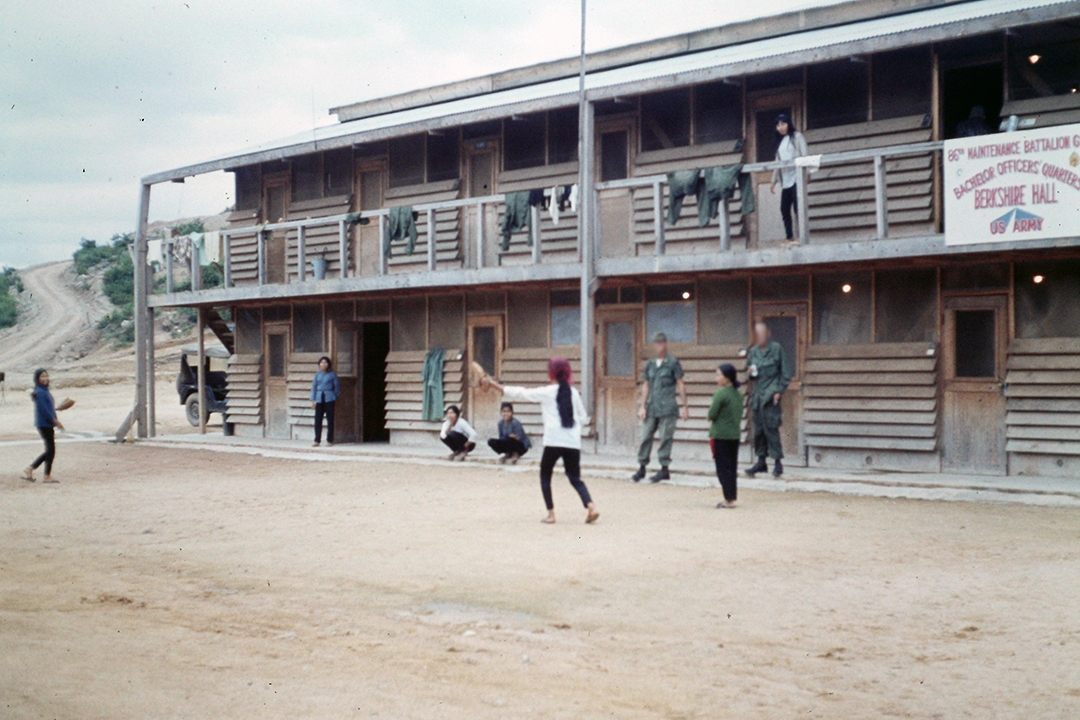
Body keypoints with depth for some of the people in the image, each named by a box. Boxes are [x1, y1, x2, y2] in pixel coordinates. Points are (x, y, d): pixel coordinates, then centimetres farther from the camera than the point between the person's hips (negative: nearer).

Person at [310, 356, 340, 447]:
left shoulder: (332, 374, 3)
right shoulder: (317, 374, 10)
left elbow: (337, 387, 8)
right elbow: (314, 387, 12)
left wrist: (335, 397, 3)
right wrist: (313, 400, 5)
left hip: (329, 398, -3)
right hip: (319, 398, 3)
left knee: (330, 420, -2)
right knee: (318, 420, -1)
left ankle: (329, 440, 5)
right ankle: (317, 440, 5)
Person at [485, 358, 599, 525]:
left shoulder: (546, 392, -1)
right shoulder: (574, 393, 8)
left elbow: (519, 393, 4)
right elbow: (583, 419, 12)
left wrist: (493, 384, 12)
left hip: (553, 442, -3)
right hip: (573, 442, 3)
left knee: (545, 475, 13)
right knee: (575, 478, 10)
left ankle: (551, 513, 7)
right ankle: (591, 506, -12)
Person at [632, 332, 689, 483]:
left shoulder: (673, 363, 1)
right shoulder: (649, 364, 14)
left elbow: (681, 385, 1)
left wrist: (685, 406, -3)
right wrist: (643, 406, 10)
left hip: (667, 407, -4)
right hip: (651, 408, 4)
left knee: (666, 438, -2)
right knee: (645, 436, 2)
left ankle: (665, 468, 5)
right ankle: (642, 467, 10)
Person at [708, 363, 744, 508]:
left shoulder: (721, 394, -16)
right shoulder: (738, 394, 8)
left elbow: (712, 415, -14)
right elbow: (740, 415, 13)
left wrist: (711, 424, 6)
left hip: (721, 435, -7)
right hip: (735, 435, 7)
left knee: (723, 468, -1)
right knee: (732, 468, 13)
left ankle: (729, 499, -1)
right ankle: (732, 497, 17)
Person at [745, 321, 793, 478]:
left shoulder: (777, 348, -2)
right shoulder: (753, 351, 13)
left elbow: (785, 373, -2)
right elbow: (748, 369, 24)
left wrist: (780, 391, -9)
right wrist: (750, 372, -1)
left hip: (771, 394, -5)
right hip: (757, 393, 5)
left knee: (770, 427, -9)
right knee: (758, 428, 6)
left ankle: (778, 462, -2)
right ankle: (761, 461, 14)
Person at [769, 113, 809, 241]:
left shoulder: (797, 136, 5)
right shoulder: (780, 141, 22)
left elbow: (805, 155, -4)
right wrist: (773, 181, 19)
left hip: (796, 177, -6)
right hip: (785, 180, 6)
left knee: (798, 207, -13)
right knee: (784, 210, 0)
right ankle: (790, 237, 3)